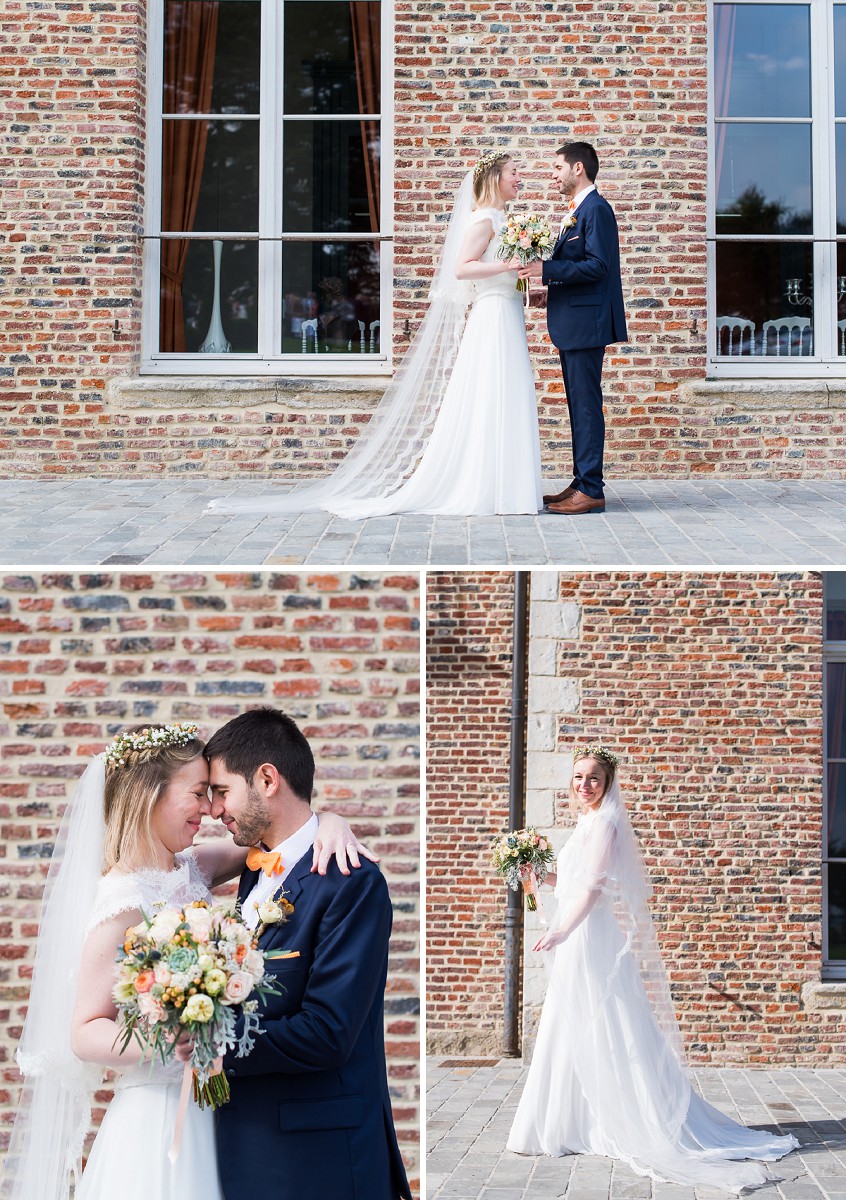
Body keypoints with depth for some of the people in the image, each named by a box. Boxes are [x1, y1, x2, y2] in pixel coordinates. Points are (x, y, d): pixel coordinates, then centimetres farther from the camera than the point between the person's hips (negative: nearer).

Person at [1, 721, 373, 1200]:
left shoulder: (190, 871, 3)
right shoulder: (125, 902, -18)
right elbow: (84, 1034, -17)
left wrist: (328, 823, -9)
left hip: (203, 1114, 8)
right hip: (158, 1120, -8)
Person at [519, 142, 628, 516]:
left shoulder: (596, 209, -13)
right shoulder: (576, 210, 19)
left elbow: (597, 266, -21)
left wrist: (548, 270, -23)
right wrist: (551, 287, 13)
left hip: (586, 322, -11)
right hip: (572, 323, 11)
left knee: (586, 404, -8)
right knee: (578, 405, 13)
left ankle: (591, 490, -6)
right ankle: (582, 482, 18)